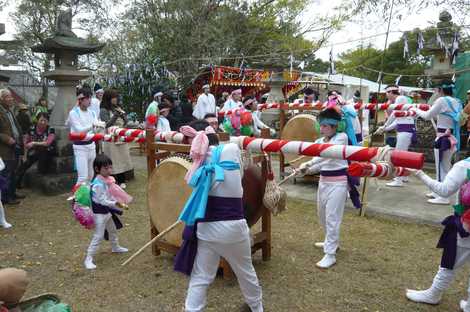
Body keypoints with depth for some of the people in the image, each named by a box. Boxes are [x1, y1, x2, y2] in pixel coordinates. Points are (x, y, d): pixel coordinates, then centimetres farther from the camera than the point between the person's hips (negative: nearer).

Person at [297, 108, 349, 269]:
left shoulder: (342, 137, -14)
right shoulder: (319, 141, 6)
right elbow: (321, 161, 2)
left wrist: (308, 163, -38)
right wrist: (308, 170, -18)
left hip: (338, 182, -8)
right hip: (323, 180, 8)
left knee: (332, 217, -7)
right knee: (322, 214, 20)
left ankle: (330, 254, 1)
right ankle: (331, 242, 42)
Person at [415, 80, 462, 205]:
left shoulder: (442, 100, -13)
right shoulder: (457, 102, 10)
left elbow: (427, 116, -9)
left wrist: (417, 110, 9)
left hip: (443, 137, -8)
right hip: (453, 137, 8)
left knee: (441, 167, -2)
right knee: (445, 166, 16)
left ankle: (443, 197, 2)